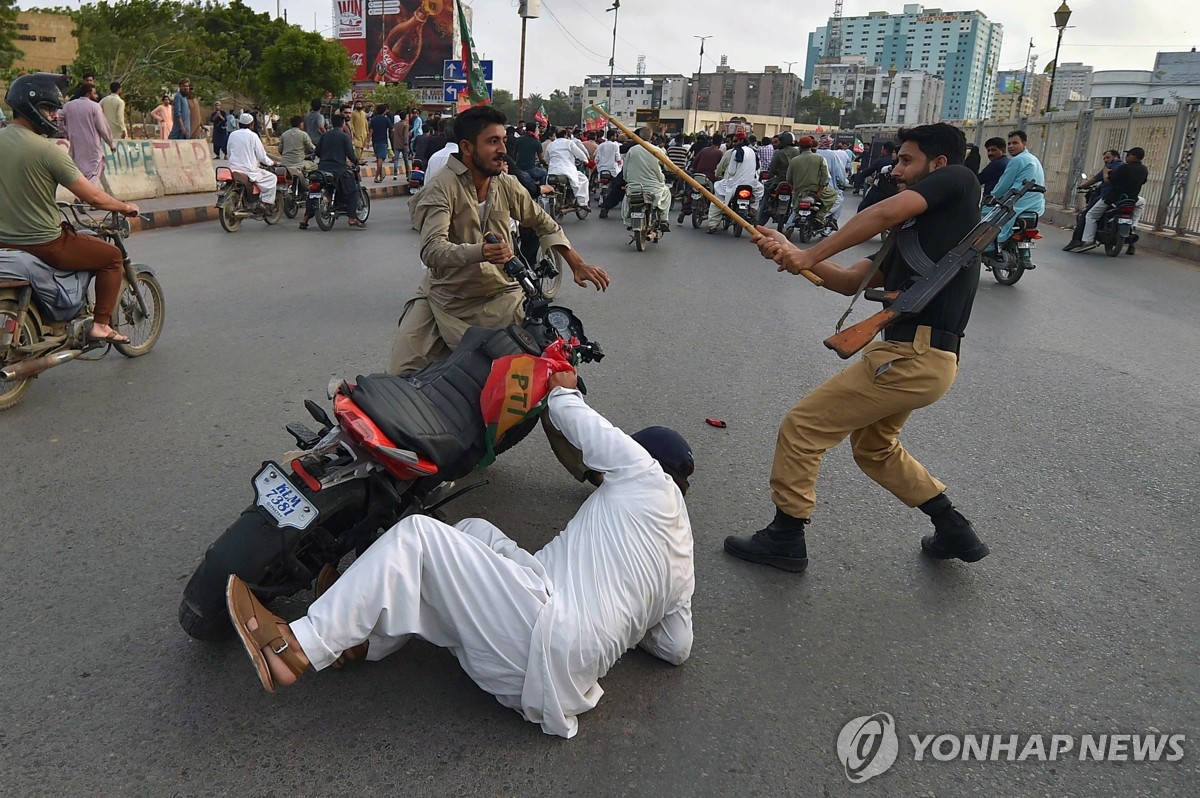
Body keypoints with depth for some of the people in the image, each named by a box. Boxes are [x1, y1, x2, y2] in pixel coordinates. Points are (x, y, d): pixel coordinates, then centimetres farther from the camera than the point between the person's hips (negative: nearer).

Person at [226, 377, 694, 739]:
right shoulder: (681, 568, 25)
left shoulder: (648, 478, 4)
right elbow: (677, 648, 24)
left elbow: (590, 432, 13)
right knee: (474, 532, 19)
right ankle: (363, 638, 10)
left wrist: (562, 393, 33)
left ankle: (297, 650, -2)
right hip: (577, 670, 9)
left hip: (545, 639, -9)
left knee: (415, 537, -5)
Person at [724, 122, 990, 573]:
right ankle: (954, 532, 36)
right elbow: (851, 282, 15)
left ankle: (785, 540, 11)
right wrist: (792, 254, 5)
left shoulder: (957, 180, -2)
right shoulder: (913, 231, 21)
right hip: (919, 358, 10)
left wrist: (810, 254, -13)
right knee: (874, 448, 29)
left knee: (800, 429, -3)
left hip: (911, 358, -10)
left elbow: (884, 213, -19)